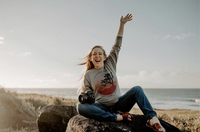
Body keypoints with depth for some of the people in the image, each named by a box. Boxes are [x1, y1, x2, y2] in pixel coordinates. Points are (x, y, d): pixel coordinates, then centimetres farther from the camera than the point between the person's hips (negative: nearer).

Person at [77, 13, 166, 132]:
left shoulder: (110, 64, 7)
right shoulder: (88, 75, 2)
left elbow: (117, 46, 4)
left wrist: (122, 24, 1)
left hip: (118, 104, 2)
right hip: (102, 108, -2)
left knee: (137, 89, -20)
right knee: (81, 106, -32)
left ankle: (152, 119, -34)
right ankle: (117, 117, -35)